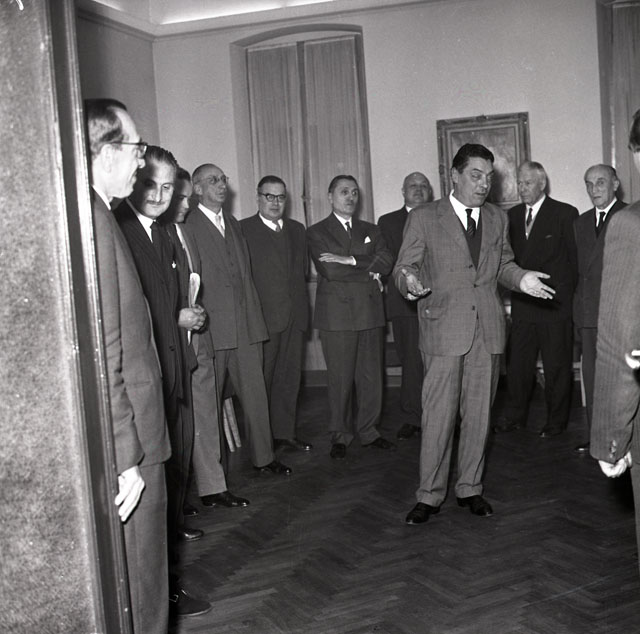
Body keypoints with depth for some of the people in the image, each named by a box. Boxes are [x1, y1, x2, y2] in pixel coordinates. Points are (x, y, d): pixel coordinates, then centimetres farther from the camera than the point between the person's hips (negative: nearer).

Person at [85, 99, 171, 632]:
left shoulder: (100, 216, 11)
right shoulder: (91, 223, -20)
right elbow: (100, 358, -23)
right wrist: (128, 458, -20)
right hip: (122, 448, -10)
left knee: (141, 583, 22)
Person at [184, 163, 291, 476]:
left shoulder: (233, 224, 18)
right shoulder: (187, 225, -6)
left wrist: (255, 316, 15)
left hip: (245, 324, 6)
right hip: (211, 327, -6)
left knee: (255, 393, 9)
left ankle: (263, 456, 21)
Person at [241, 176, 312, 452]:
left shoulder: (297, 229, 16)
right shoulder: (243, 229, -4)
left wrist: (299, 302, 9)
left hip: (295, 315, 6)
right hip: (263, 316, -6)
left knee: (290, 377, 11)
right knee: (262, 379, 1)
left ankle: (285, 431, 22)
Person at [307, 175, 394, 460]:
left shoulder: (371, 231, 18)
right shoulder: (317, 232, 4)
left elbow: (386, 261, 0)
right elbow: (330, 270, -11)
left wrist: (352, 261, -12)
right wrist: (369, 273, -4)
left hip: (370, 312, 4)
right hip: (337, 314, -4)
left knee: (372, 376, 6)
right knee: (340, 378, 0)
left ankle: (369, 431, 20)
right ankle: (340, 435, 13)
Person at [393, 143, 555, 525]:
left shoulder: (498, 219, 13)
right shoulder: (424, 218, 0)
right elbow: (403, 269, -1)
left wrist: (520, 278, -1)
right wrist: (410, 283, -24)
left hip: (488, 329, 4)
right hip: (444, 329, -4)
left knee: (479, 414, 9)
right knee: (438, 415, -2)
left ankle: (470, 488, 23)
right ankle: (430, 495, 11)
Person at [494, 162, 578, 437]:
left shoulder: (565, 213, -3)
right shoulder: (512, 215, 11)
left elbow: (576, 257, -2)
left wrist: (568, 295, -3)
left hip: (555, 303, -4)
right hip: (522, 302, 4)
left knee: (557, 365, 5)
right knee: (517, 362, 8)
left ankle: (556, 420, 18)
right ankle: (515, 416, 20)